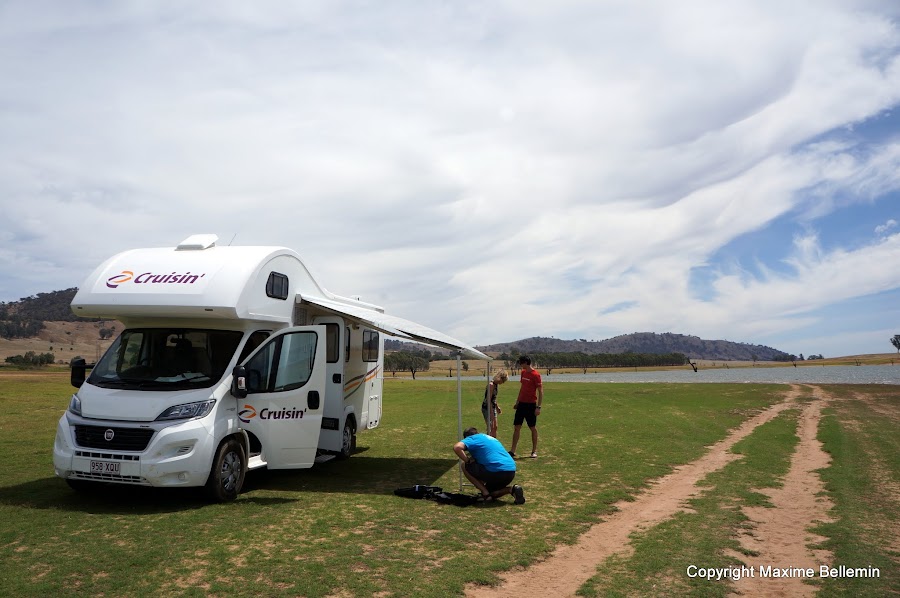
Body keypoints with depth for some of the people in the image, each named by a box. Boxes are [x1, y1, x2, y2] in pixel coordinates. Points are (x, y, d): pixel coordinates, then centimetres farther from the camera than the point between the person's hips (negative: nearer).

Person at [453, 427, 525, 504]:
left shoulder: (472, 438, 7)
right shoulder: (489, 438, 31)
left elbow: (457, 447, -13)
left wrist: (467, 461, 0)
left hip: (496, 471, -8)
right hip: (511, 472, 8)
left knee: (465, 466, 11)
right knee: (491, 494, 28)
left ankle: (486, 494, 5)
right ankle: (512, 489, 4)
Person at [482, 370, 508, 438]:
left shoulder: (496, 384, 7)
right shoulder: (491, 385, -21)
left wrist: (497, 407, 26)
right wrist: (491, 413, -24)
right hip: (487, 408, -10)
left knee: (495, 427, 15)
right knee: (491, 428, -8)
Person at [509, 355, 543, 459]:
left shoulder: (535, 375, -13)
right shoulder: (523, 372, 9)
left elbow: (540, 392, -13)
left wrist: (538, 407, -18)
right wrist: (517, 402, 19)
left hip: (531, 405, -7)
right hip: (521, 403, 7)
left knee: (533, 428, 5)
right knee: (516, 427, 5)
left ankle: (534, 451, 16)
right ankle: (512, 451, 9)